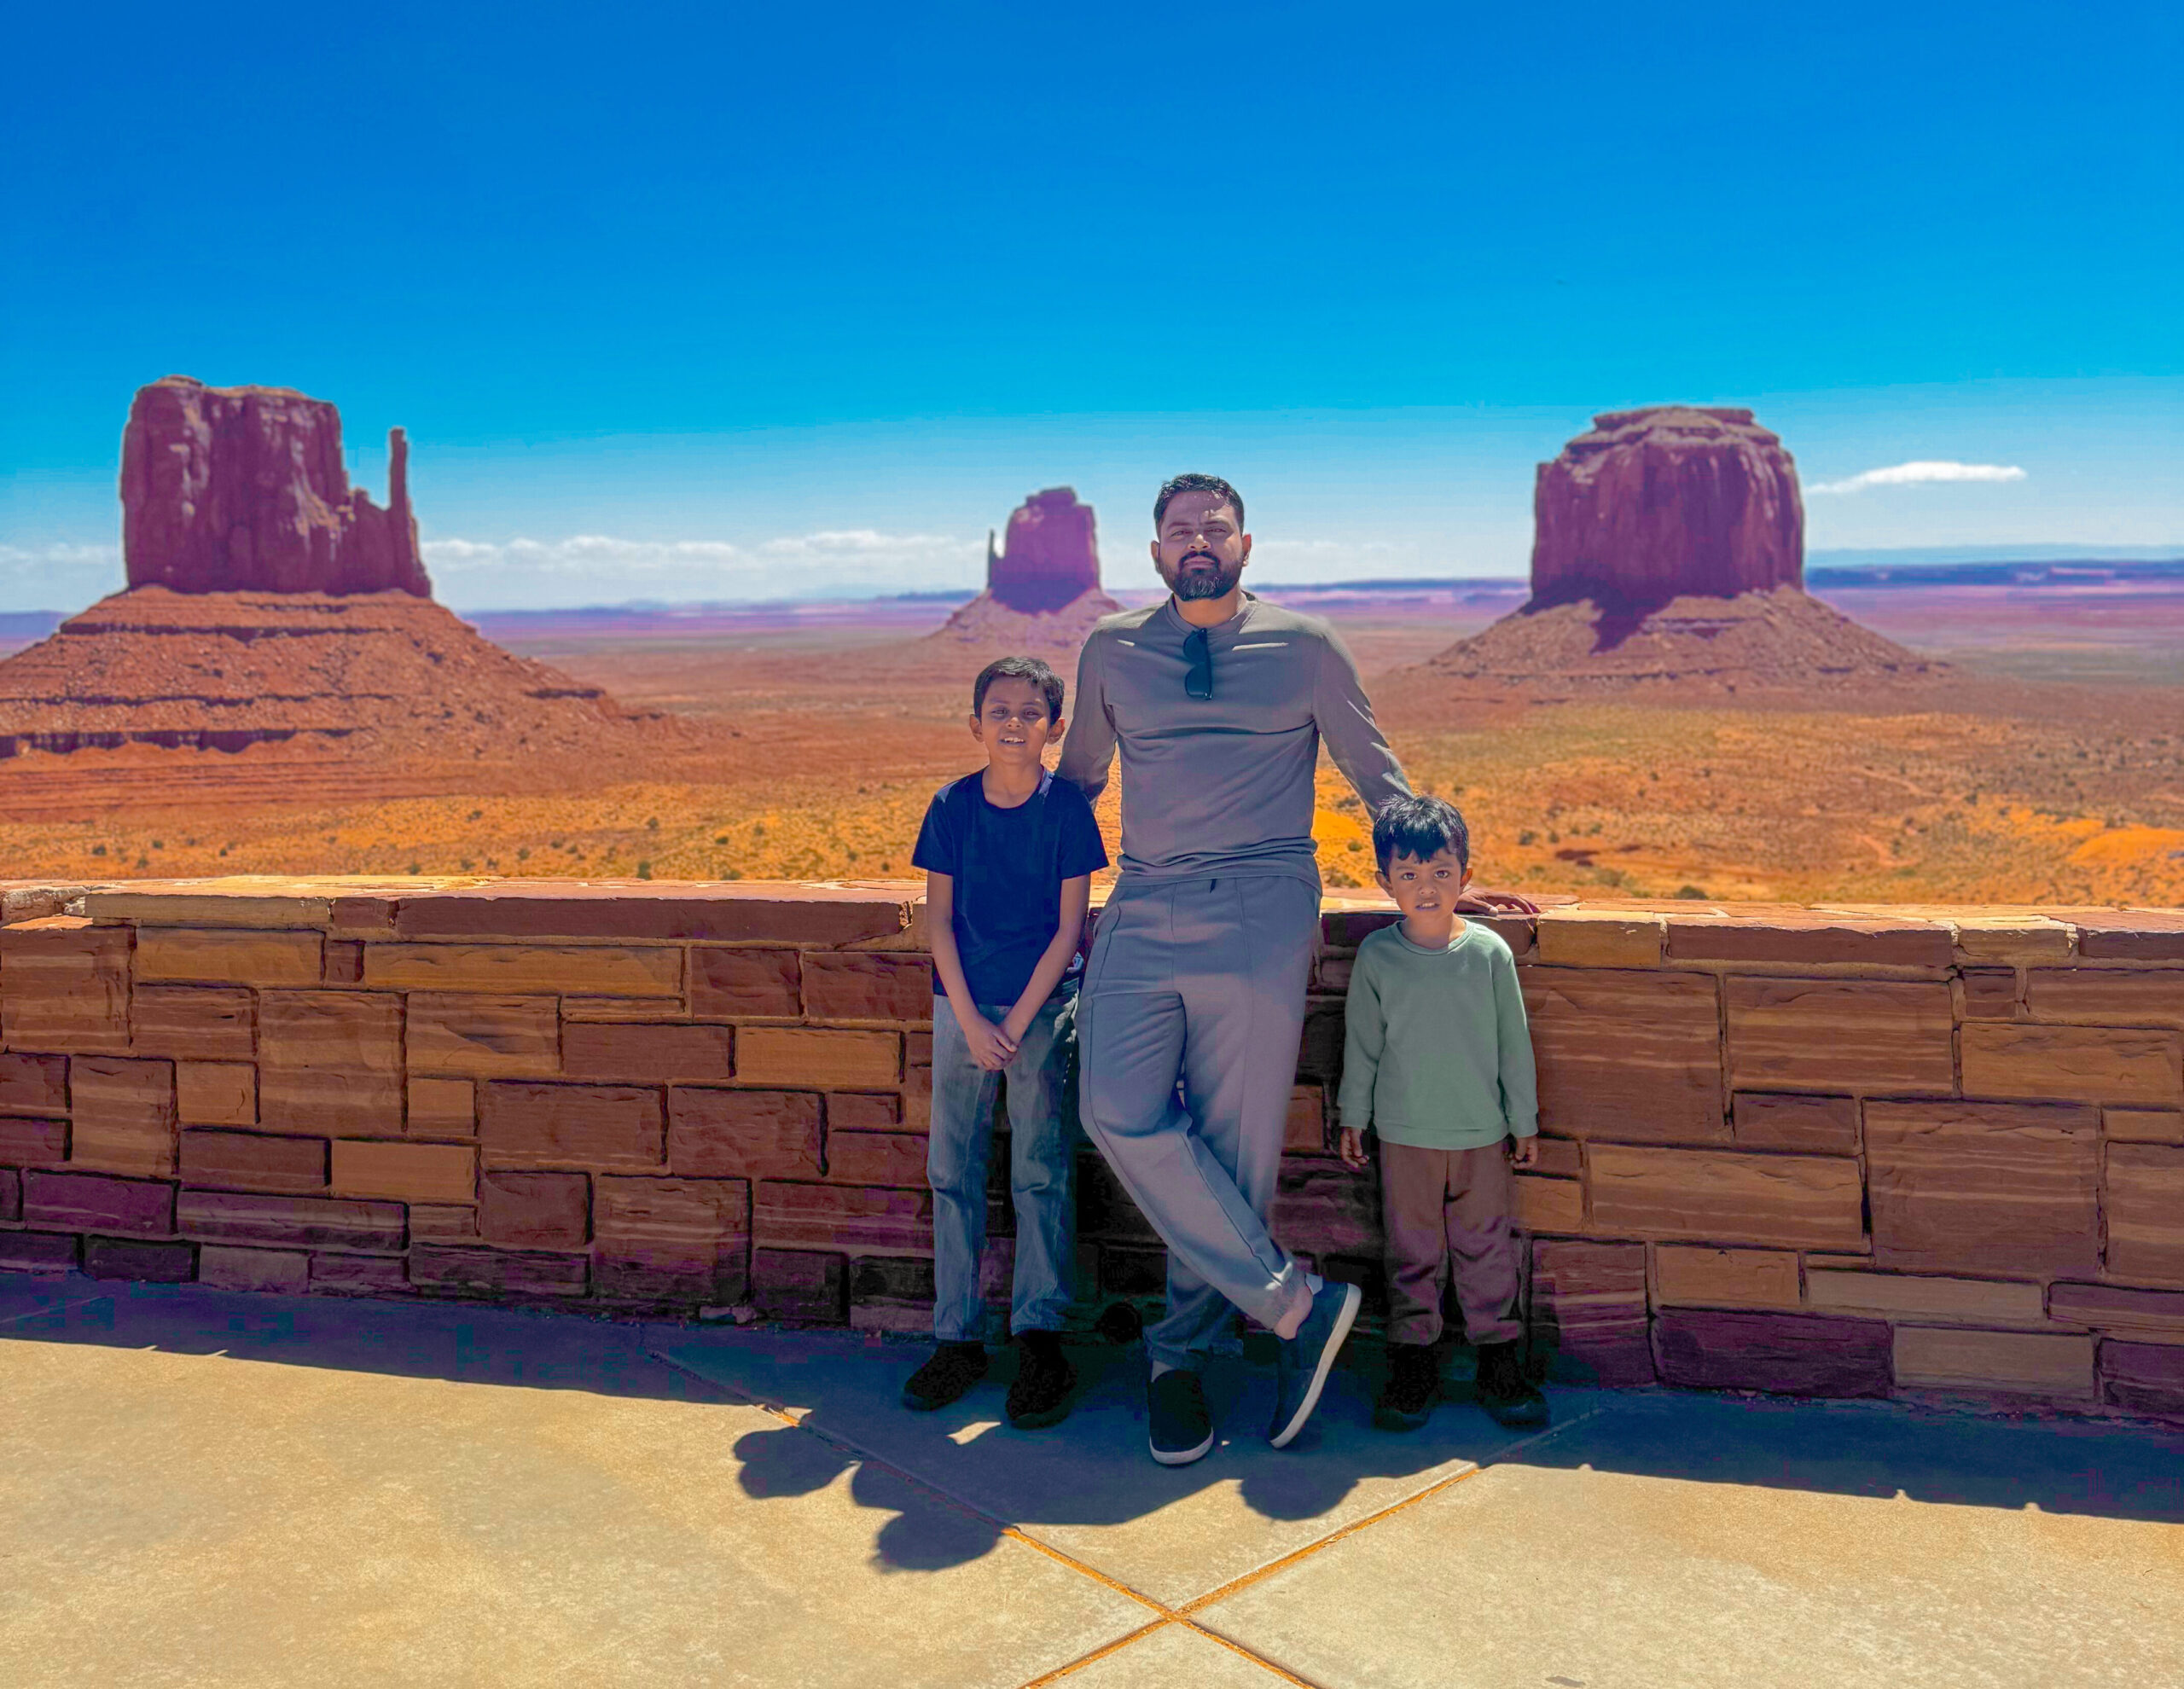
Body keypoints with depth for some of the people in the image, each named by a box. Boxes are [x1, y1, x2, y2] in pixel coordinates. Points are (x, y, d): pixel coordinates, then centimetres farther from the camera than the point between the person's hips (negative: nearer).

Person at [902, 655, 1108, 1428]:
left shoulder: (1066, 806, -6)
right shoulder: (953, 806, -1)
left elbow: (1069, 927, -6)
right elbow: (939, 920, 0)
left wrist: (1017, 1023, -9)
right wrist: (972, 1021, -7)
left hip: (1042, 1002, -2)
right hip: (962, 1002, 2)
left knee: (1042, 1169, -2)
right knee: (952, 1168, 5)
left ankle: (1039, 1338, 7)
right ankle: (957, 1339, 15)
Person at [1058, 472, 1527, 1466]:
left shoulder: (1303, 648, 9)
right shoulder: (1110, 652, 14)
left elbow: (1378, 776, 17)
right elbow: (1078, 778, 27)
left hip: (1261, 910, -1)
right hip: (1142, 910, 2)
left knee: (1234, 1144, -4)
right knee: (1122, 1115, -18)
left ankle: (1182, 1352, 15)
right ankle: (1295, 1303, -8)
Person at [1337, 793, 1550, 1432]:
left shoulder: (1489, 952, -7)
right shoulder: (1376, 955, -6)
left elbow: (1514, 1042, 2)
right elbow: (1362, 1042, 4)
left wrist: (1524, 1121, 7)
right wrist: (1353, 1117, 8)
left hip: (1482, 1131, 0)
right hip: (1405, 1133, 0)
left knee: (1486, 1246, 9)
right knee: (1411, 1250, 9)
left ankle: (1499, 1360, 24)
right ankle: (1413, 1364, 21)